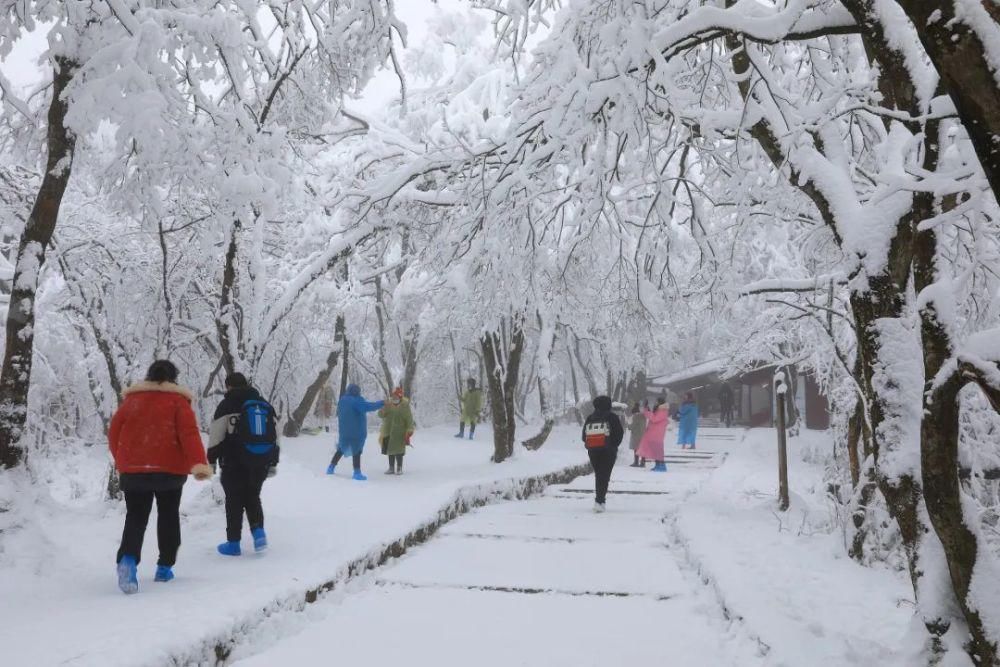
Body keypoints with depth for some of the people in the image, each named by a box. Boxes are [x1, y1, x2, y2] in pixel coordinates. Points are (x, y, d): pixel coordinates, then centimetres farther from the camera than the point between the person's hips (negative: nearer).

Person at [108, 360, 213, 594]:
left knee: (136, 517, 3)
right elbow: (189, 433, -15)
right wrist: (199, 463, -23)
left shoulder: (131, 399, 9)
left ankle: (128, 559, -23)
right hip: (169, 469, -2)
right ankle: (164, 566, 15)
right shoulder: (177, 400, -1)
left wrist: (121, 461, 26)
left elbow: (114, 432, 12)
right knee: (168, 515, 13)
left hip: (133, 468, 2)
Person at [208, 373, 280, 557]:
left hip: (235, 462, -4)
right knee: (252, 496, 17)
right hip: (261, 462, 4)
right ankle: (258, 531, -2)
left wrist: (211, 460, 4)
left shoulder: (227, 405, -2)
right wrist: (273, 464, 21)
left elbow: (216, 437, -5)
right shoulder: (265, 405, 15)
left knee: (234, 500, 5)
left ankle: (233, 543, 10)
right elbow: (275, 436, 17)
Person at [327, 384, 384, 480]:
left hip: (344, 431, 7)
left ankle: (331, 468, 23)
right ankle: (357, 473, -5)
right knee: (356, 451, -2)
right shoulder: (357, 400, -15)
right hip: (357, 432, -7)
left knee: (341, 450, 20)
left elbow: (339, 414, 22)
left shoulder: (342, 400, 9)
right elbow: (368, 406, -26)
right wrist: (382, 403, -21)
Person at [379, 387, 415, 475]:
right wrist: (384, 409, -23)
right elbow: (380, 415, -3)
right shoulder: (388, 405, 5)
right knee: (390, 450, 11)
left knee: (399, 451, -3)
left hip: (399, 433, -5)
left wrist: (409, 430, -13)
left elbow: (409, 419, -8)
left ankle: (399, 468, 6)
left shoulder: (404, 406, -8)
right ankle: (391, 468, 20)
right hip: (388, 432, 5)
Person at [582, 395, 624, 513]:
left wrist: (590, 447, 14)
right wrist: (613, 446, 7)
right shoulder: (612, 417, 0)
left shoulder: (589, 418, 11)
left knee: (598, 475, 17)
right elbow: (619, 433, -4)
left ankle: (599, 499, 21)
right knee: (604, 476, -5)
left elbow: (584, 436, 10)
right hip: (608, 451, -4)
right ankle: (599, 501, -17)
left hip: (593, 451, 4)